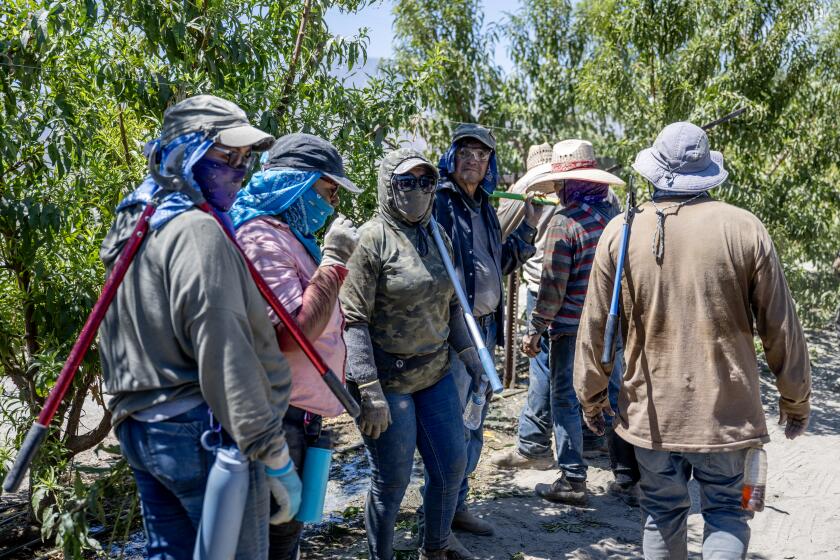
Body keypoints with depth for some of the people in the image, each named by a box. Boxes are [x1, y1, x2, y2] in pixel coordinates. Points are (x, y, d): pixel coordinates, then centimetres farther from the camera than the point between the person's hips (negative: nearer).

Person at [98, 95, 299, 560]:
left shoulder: (132, 224, 14)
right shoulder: (197, 231, -17)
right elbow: (225, 353, -23)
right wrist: (274, 457, -20)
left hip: (138, 430, 10)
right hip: (204, 433, -10)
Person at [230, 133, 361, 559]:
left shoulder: (289, 235, 14)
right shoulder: (263, 239, -18)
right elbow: (292, 335, -26)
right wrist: (334, 261, -21)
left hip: (302, 414, 10)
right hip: (281, 418, -10)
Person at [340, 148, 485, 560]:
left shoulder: (436, 237, 8)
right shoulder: (372, 238, -13)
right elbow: (353, 319, -18)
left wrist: (466, 349, 10)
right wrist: (369, 390, -22)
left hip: (436, 374, 7)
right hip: (388, 379, -7)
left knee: (452, 466, 15)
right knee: (392, 481, 4)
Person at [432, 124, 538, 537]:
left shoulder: (484, 208, 14)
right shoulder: (438, 201, -11)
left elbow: (499, 265, 23)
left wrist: (527, 228, 16)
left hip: (484, 327, 8)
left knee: (473, 424, 16)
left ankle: (456, 506, 31)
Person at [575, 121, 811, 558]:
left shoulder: (621, 232, -4)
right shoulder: (744, 228, -7)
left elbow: (595, 326, -1)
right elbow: (781, 328, -3)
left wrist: (591, 397, 12)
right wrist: (796, 401, 11)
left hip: (651, 410, 1)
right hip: (727, 409, -1)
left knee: (662, 513, 15)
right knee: (726, 510, 12)